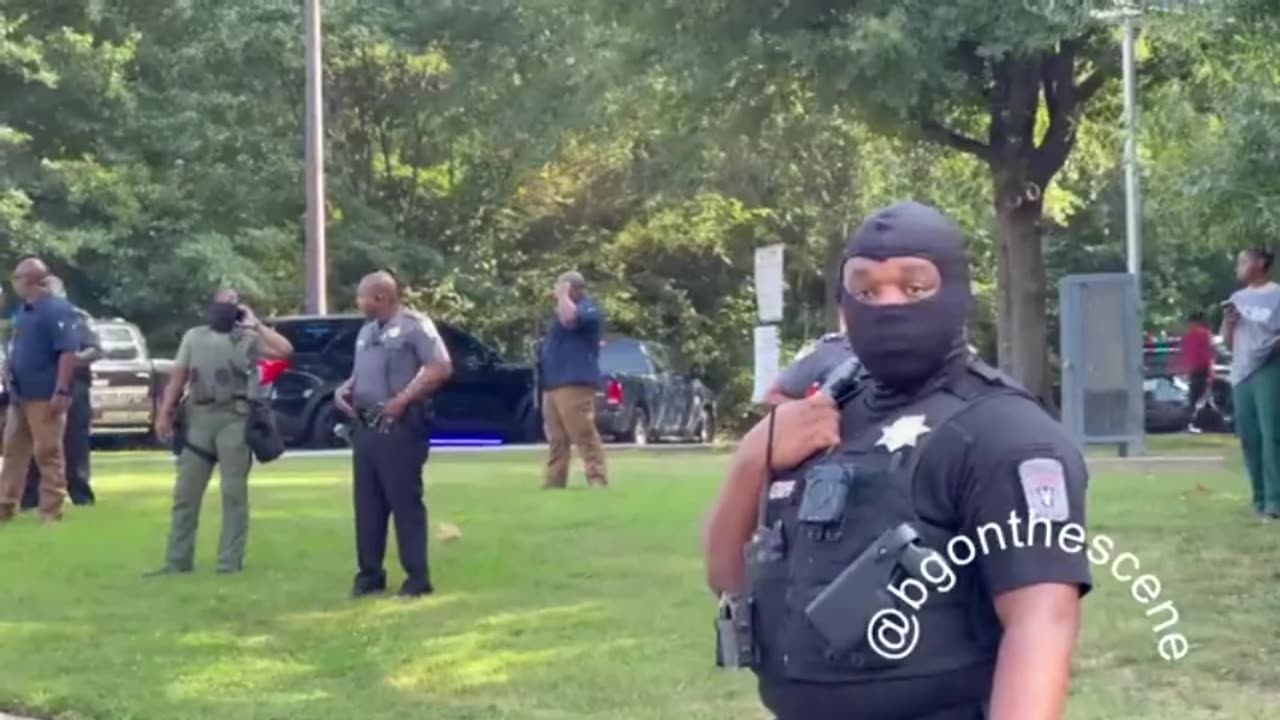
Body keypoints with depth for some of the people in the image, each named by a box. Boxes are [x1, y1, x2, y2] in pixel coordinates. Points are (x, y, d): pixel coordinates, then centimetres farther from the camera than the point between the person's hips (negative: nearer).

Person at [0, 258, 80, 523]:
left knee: (48, 454, -3)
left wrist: (61, 392, -23)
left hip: (44, 397, -9)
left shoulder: (57, 309, -13)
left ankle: (51, 512, 2)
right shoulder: (23, 311, 15)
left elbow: (68, 352, -18)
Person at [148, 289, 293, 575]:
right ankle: (177, 560, 10)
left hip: (234, 419, -3)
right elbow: (178, 378, 12)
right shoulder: (194, 337, 15)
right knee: (185, 493, 4)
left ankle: (230, 562, 2)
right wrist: (164, 414, 3)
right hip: (198, 418, 3)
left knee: (233, 493, -1)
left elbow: (285, 350, -9)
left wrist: (256, 325, -2)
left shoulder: (248, 338, 6)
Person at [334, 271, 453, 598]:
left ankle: (417, 577, -1)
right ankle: (369, 574, 16)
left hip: (400, 426, -8)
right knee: (367, 503, 9)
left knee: (405, 501, -6)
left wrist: (403, 399, -18)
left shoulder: (414, 325, -7)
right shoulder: (366, 332, 20)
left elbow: (442, 368, -14)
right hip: (365, 426, 8)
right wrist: (344, 389, 7)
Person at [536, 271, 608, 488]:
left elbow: (570, 319, -26)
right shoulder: (563, 309, 26)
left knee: (585, 435, -15)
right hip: (553, 384, 10)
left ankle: (598, 480, -17)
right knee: (556, 439, 10)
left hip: (574, 383, -10)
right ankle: (553, 482, 13)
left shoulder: (588, 308, -5)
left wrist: (563, 295, -13)